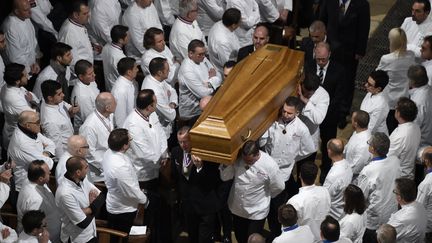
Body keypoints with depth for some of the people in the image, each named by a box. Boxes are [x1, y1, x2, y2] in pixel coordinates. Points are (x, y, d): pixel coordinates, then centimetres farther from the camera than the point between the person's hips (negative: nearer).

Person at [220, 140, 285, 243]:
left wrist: (265, 196, 2)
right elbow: (224, 177, -12)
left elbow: (279, 187, -11)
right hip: (237, 208, 4)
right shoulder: (237, 159, -16)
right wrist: (226, 164, -30)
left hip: (257, 212, -3)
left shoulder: (269, 164, -24)